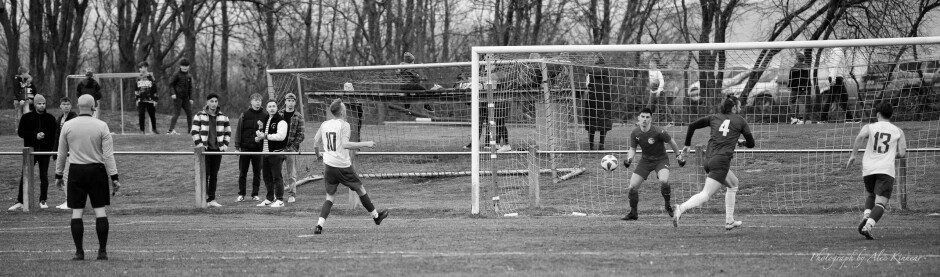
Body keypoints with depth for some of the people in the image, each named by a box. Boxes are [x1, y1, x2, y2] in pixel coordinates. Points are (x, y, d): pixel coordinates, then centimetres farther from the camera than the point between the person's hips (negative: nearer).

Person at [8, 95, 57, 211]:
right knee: (25, 176, -4)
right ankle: (20, 202, -2)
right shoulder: (26, 118, 1)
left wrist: (52, 149, -7)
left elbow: (54, 135, 5)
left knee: (44, 177, 4)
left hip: (45, 151, 1)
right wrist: (35, 135, -16)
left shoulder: (50, 119, 5)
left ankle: (43, 201, 14)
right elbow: (21, 132, -4)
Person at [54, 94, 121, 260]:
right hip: (97, 170, -1)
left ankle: (79, 251, 2)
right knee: (100, 210, 3)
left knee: (77, 212, 4)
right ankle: (102, 251, 0)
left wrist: (59, 175, 15)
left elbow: (62, 154, 6)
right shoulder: (101, 126, -5)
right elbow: (108, 155, -6)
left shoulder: (67, 126, 0)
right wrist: (114, 178, -3)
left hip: (76, 172, 1)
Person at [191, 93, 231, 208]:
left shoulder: (222, 117, 9)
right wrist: (199, 143, -10)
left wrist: (225, 144, 5)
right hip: (205, 149, -3)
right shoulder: (200, 116, 0)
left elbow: (228, 132, 17)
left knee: (214, 175, 4)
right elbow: (194, 131, 0)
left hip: (217, 149, 3)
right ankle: (204, 198, -10)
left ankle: (212, 199, 8)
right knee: (205, 174, -10)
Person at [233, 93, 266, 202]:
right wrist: (237, 145, -4)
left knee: (257, 172, 4)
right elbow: (239, 130, 1)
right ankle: (241, 194, 9)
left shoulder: (264, 116, 5)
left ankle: (255, 194, 12)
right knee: (242, 172, 2)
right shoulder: (244, 115, 1)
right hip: (245, 147, -1)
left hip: (258, 148, 1)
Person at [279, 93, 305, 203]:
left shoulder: (298, 117, 2)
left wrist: (293, 146, -12)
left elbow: (300, 134, -1)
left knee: (292, 173, -3)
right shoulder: (279, 114, 7)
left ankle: (292, 194, 1)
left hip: (291, 147, -2)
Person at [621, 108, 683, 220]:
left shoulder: (658, 132, -23)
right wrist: (629, 159, -17)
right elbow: (632, 149, 4)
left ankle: (668, 205, -7)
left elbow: (671, 142, -6)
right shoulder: (635, 133, -10)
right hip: (645, 160, 4)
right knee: (632, 186, -6)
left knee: (663, 180, -33)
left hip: (660, 159, -4)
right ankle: (633, 213, 14)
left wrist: (678, 155, 6)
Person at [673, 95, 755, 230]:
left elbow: (692, 126, 9)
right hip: (722, 162, -6)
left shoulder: (714, 118, 13)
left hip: (708, 159, 6)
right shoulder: (740, 120, 5)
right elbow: (751, 143, 9)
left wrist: (687, 145, 18)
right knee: (705, 195, -13)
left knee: (734, 183, 28)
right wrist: (740, 142, 31)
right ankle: (681, 208, -37)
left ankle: (729, 221, 27)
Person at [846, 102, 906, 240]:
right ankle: (868, 227, -28)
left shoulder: (869, 127, 8)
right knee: (880, 203, -5)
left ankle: (866, 217, 3)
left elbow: (860, 136, -15)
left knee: (871, 195, 28)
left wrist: (853, 155, -11)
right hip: (886, 169, -2)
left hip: (868, 169, 2)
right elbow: (902, 153, 4)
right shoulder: (898, 131, 11)